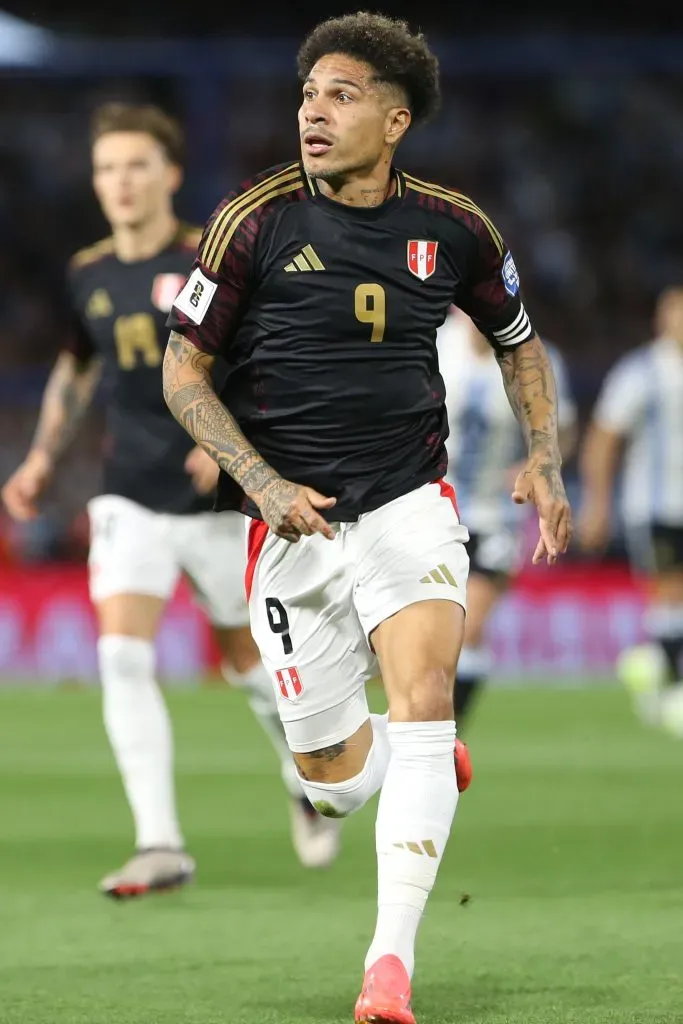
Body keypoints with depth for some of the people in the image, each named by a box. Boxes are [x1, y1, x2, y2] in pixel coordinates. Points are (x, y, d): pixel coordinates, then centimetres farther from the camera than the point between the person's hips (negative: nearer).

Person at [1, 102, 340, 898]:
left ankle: (307, 782, 39)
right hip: (130, 498, 3)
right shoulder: (87, 276, 5)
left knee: (249, 660, 9)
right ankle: (159, 845, -14)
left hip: (218, 501, -3)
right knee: (122, 657, -14)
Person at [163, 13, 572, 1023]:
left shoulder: (451, 227, 0)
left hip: (409, 505, 0)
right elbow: (183, 371, -1)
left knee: (421, 698, -24)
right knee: (335, 783, 4)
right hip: (292, 524, 0)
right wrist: (263, 484, -13)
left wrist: (544, 459, 4)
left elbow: (518, 341, 19)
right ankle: (439, 759, 41)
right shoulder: (256, 220, -7)